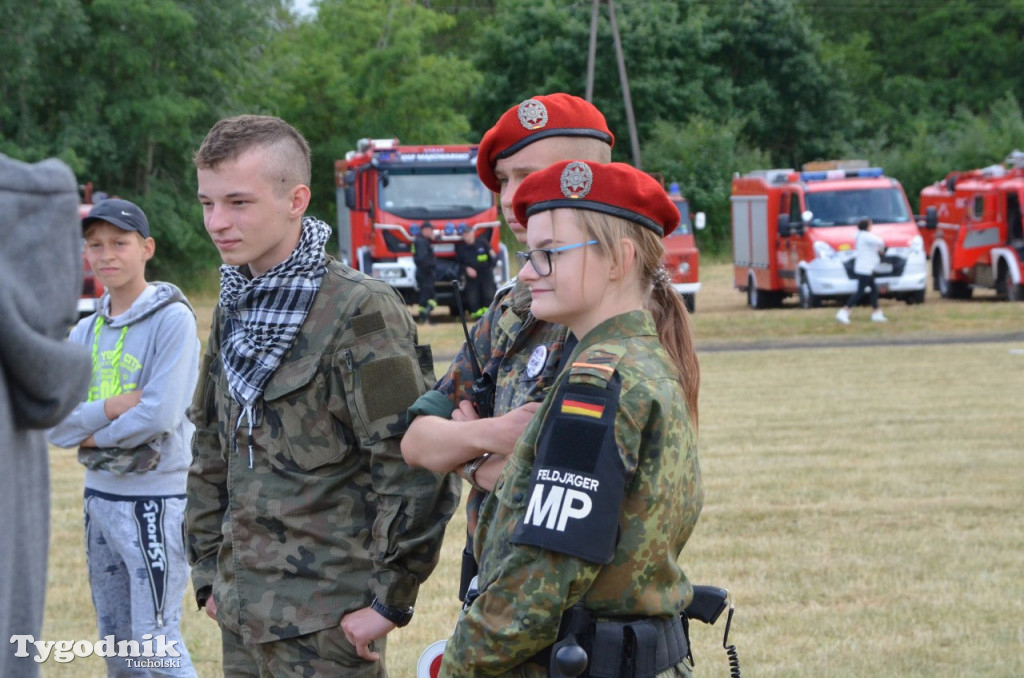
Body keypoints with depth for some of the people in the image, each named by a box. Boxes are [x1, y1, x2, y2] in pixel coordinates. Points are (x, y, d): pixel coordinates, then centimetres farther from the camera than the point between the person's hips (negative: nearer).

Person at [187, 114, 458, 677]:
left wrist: (389, 601, -15)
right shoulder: (234, 308, 11)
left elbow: (417, 467, -17)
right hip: (241, 614, 7)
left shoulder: (360, 311, -14)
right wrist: (209, 572, 16)